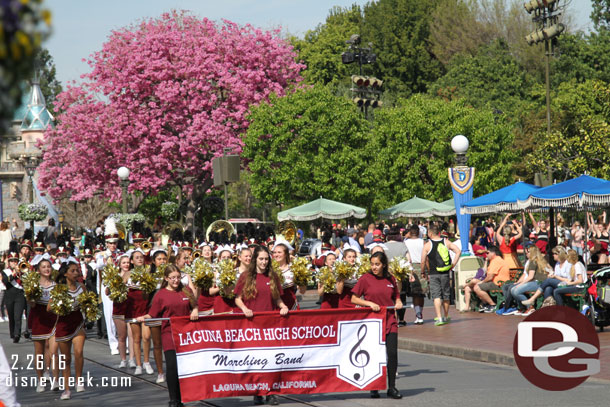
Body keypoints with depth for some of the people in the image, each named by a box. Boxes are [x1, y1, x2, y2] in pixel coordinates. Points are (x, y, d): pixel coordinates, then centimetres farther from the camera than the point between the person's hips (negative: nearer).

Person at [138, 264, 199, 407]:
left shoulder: (186, 291, 8)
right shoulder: (160, 295, 0)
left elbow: (194, 306, 17)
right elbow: (153, 315, -1)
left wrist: (195, 311, -5)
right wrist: (143, 317, -20)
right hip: (169, 333, -3)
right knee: (172, 365, -12)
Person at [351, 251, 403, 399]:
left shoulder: (390, 279, 8)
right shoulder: (365, 279, -2)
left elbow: (396, 297, 21)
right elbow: (354, 299, -1)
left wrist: (398, 303, -1)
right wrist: (370, 303, -14)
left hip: (389, 322, 2)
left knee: (392, 353, -7)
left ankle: (392, 387, 5)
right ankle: (373, 388, 14)